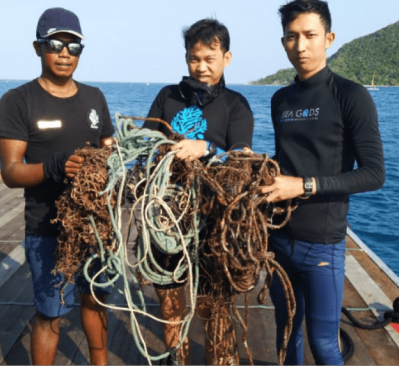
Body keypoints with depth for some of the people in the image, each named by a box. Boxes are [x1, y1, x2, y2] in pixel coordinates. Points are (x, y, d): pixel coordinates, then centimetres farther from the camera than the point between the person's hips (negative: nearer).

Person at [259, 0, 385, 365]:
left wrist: (306, 186, -21)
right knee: (287, 328, 18)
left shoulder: (351, 96, -9)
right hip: (279, 236, 5)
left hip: (322, 243, -5)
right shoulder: (280, 99, 9)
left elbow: (374, 174, -14)